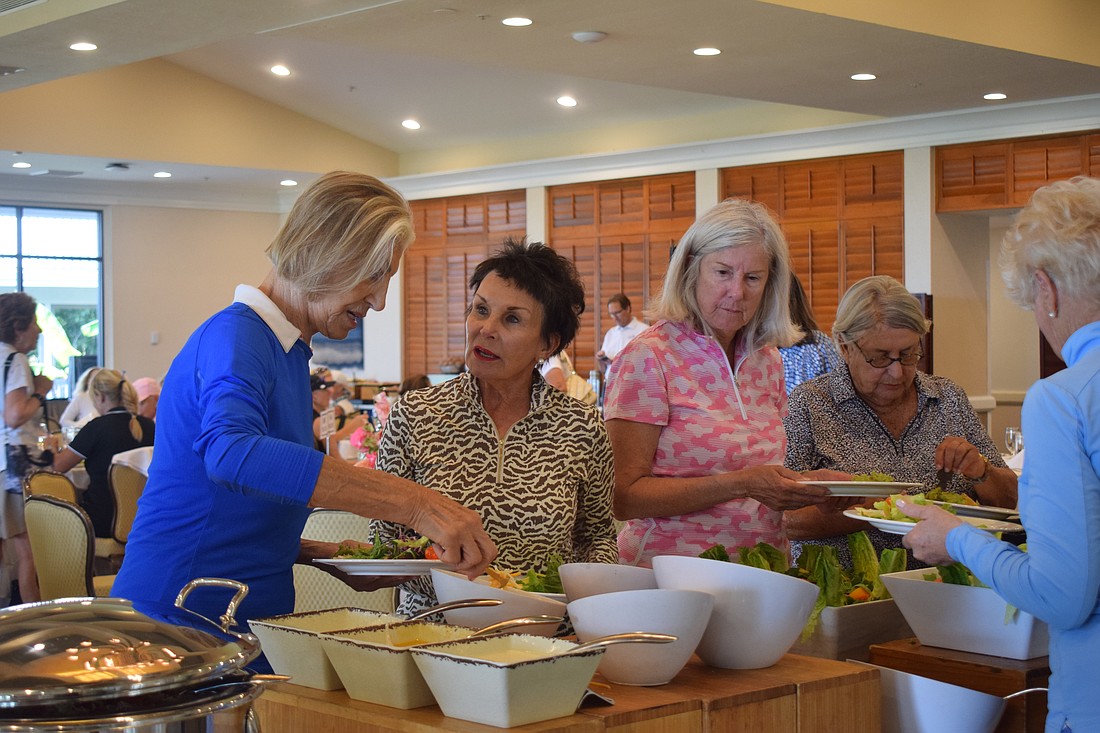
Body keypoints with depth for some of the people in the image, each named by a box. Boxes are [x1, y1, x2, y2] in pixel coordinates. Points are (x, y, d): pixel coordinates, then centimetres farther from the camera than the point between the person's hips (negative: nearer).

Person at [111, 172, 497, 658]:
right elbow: (231, 452, -36)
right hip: (180, 617, -9)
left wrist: (325, 555, 6)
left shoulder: (290, 353, 16)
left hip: (252, 622, 9)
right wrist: (415, 503, -39)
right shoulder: (234, 337, -12)